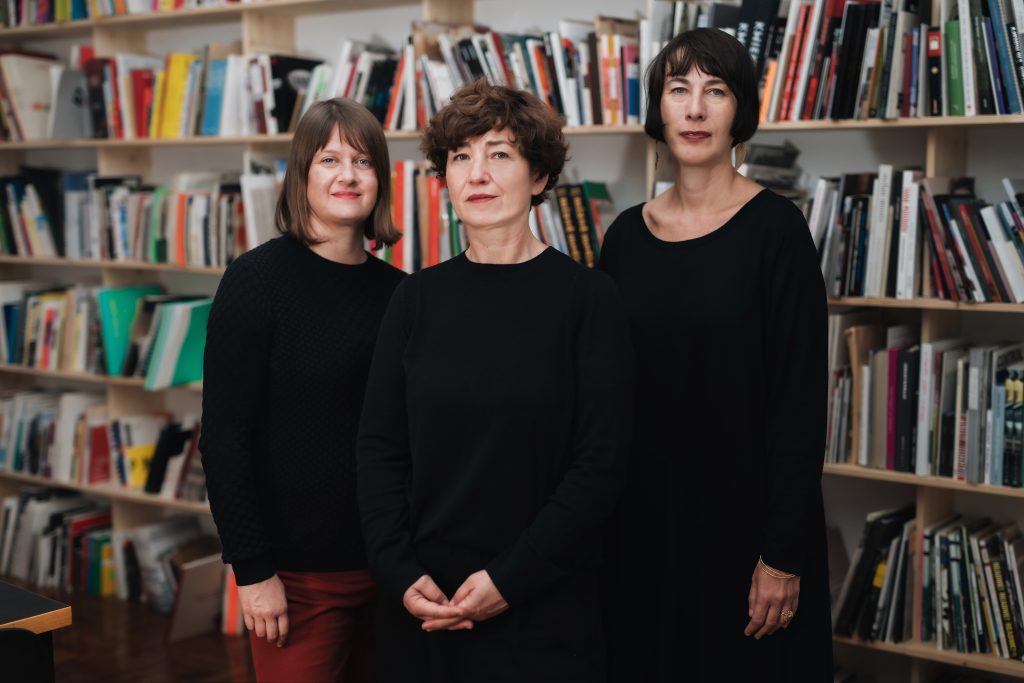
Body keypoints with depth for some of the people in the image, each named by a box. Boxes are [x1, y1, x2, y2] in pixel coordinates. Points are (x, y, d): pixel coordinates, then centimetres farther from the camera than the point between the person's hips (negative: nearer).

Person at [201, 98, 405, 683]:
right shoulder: (258, 278, -8)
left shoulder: (397, 291, 5)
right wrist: (252, 568, -14)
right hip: (299, 568, -4)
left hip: (388, 559, 5)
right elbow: (225, 434, -11)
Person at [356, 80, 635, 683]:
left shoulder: (588, 298, -6)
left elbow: (600, 464, -10)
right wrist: (401, 574, -9)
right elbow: (380, 446, 3)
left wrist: (509, 579, -14)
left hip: (542, 607, -3)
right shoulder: (419, 297, 3)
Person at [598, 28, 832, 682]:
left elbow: (801, 399, -12)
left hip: (743, 509, -4)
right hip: (641, 513, 4)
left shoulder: (775, 228, -9)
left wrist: (784, 553, -14)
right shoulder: (627, 234, 4)